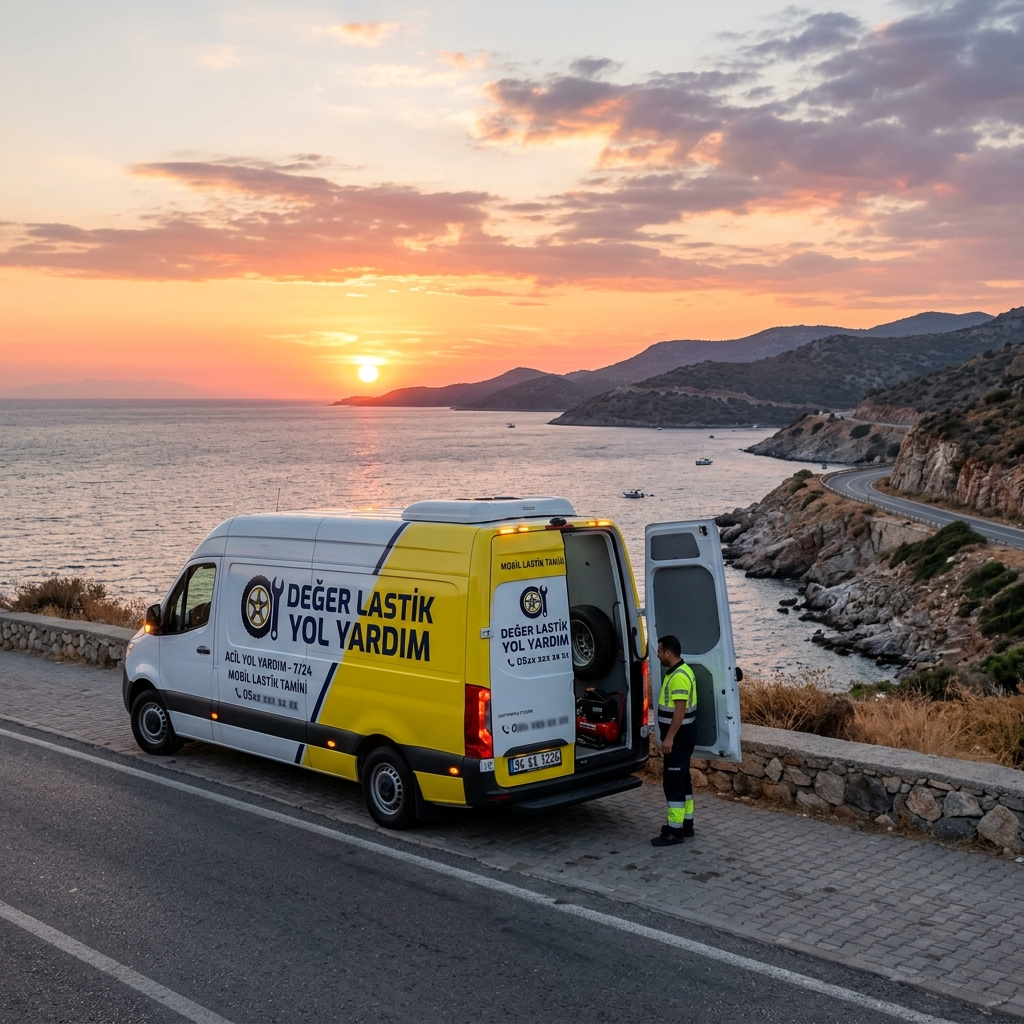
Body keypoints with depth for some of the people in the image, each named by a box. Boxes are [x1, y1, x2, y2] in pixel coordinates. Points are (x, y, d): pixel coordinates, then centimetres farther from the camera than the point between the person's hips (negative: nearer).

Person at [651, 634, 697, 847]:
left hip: (679, 735, -11)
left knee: (673, 781, -7)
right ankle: (686, 823, 25)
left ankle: (675, 831, -4)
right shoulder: (677, 671, 12)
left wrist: (669, 737, -25)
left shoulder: (679, 676, -21)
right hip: (680, 734, 11)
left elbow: (680, 710, -25)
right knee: (682, 778, 16)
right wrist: (670, 735, 22)